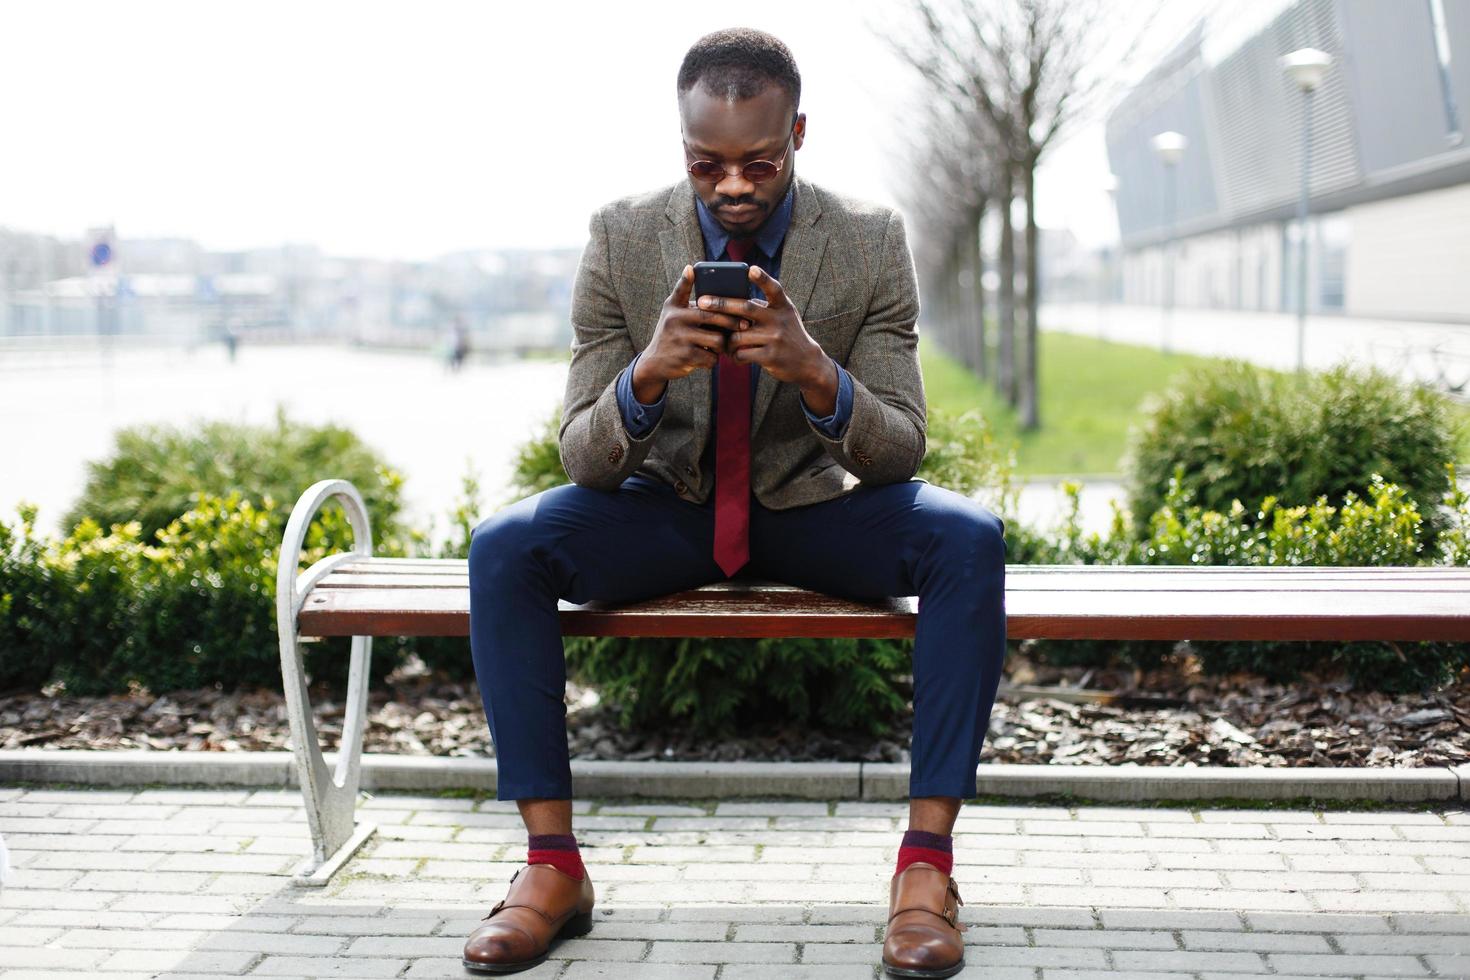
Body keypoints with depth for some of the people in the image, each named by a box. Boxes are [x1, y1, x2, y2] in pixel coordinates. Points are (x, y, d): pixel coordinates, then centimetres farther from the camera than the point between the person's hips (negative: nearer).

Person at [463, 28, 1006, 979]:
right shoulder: (623, 237, -11)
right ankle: (553, 864, -17)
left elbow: (902, 451, -13)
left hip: (813, 507, 0)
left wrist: (818, 374, -34)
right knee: (505, 546, -26)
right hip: (667, 506, 1)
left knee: (970, 538, -29)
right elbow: (583, 457, -12)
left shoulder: (871, 241, -11)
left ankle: (928, 858, -23)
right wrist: (648, 373, -35)